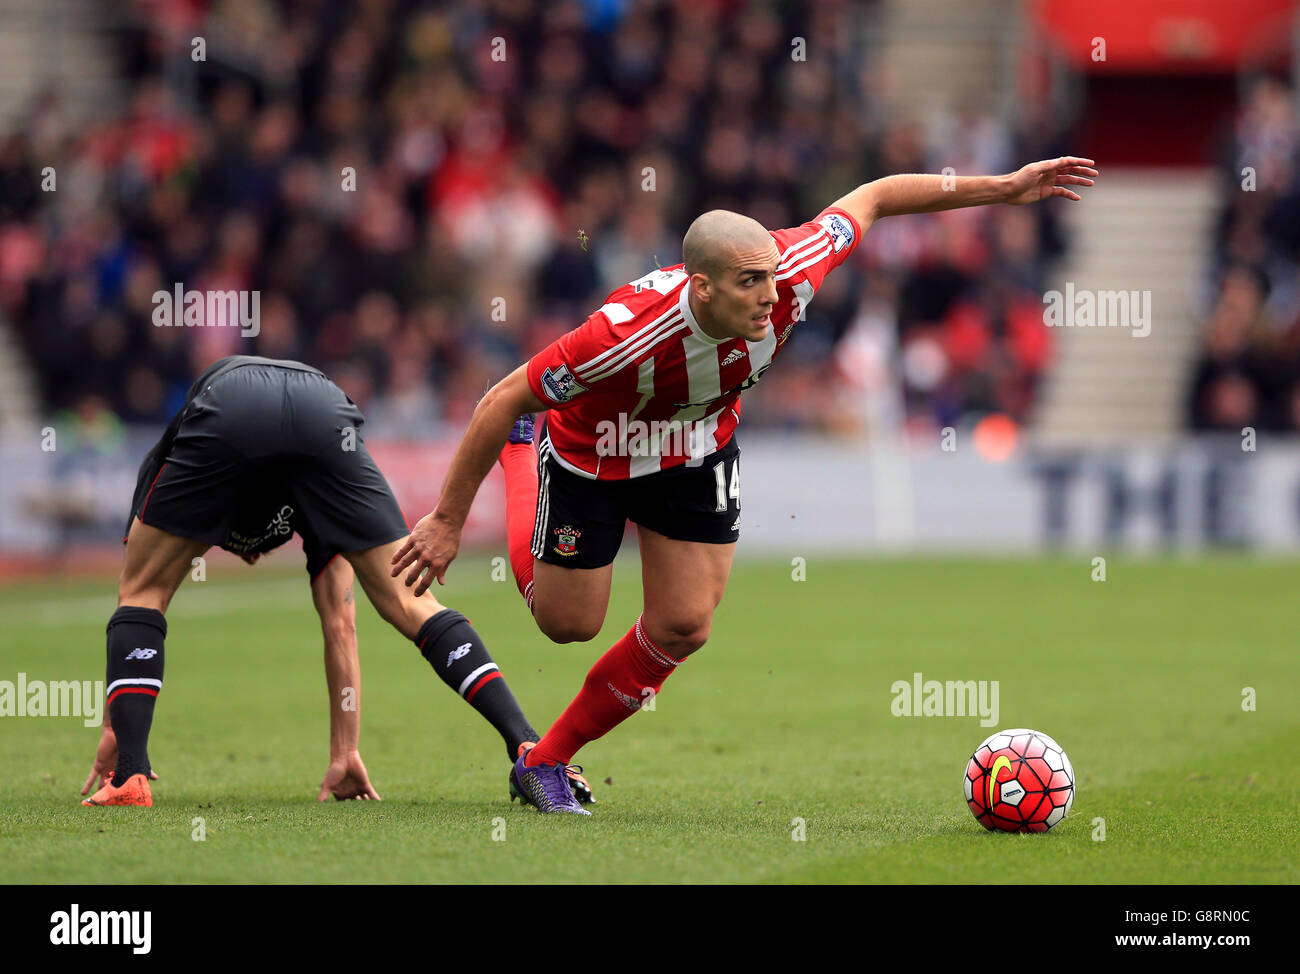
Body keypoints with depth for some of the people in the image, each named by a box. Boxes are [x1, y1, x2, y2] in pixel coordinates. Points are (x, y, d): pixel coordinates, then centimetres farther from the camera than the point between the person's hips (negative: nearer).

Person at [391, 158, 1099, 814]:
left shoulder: (790, 278, -34)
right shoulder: (624, 333, -44)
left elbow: (867, 201, -15)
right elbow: (504, 399, -32)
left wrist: (1002, 188, -11)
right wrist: (448, 520, -26)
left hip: (699, 451, 4)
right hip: (593, 454, -4)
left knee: (682, 628, -1)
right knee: (568, 623, 10)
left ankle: (545, 762, 17)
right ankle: (522, 456, 38)